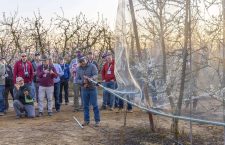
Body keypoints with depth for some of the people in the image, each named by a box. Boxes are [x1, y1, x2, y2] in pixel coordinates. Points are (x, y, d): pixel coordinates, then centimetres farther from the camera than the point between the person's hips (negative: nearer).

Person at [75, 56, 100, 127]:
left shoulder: (92, 66, -5)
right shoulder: (78, 69, 5)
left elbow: (96, 75, -16)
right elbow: (76, 80, 2)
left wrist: (90, 79, -36)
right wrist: (83, 82, -17)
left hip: (92, 88, -3)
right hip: (84, 89, 3)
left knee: (95, 105, -1)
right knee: (85, 105, 10)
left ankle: (97, 121, 7)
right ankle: (86, 120, 21)